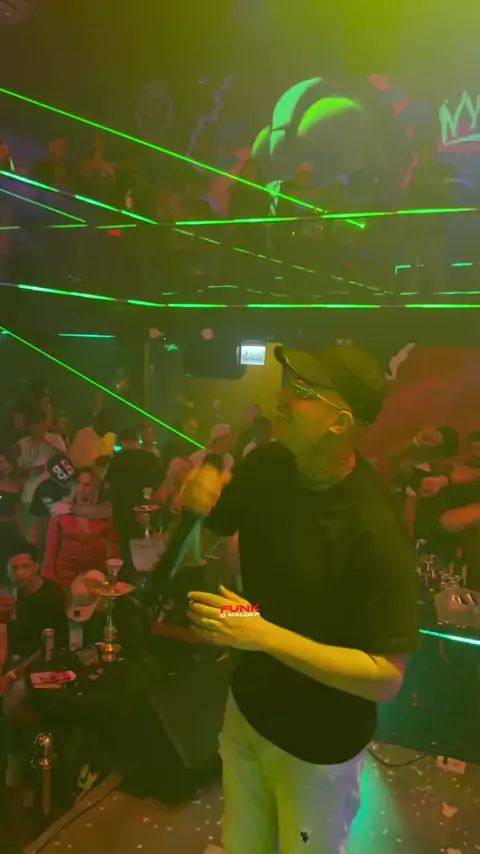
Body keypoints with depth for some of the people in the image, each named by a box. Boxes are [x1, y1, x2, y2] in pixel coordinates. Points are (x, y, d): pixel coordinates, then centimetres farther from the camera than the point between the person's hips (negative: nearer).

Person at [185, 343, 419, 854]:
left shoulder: (375, 530, -31)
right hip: (246, 706, 5)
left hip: (319, 743, -5)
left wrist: (265, 636, -32)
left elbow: (386, 677, -28)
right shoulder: (266, 468, -13)